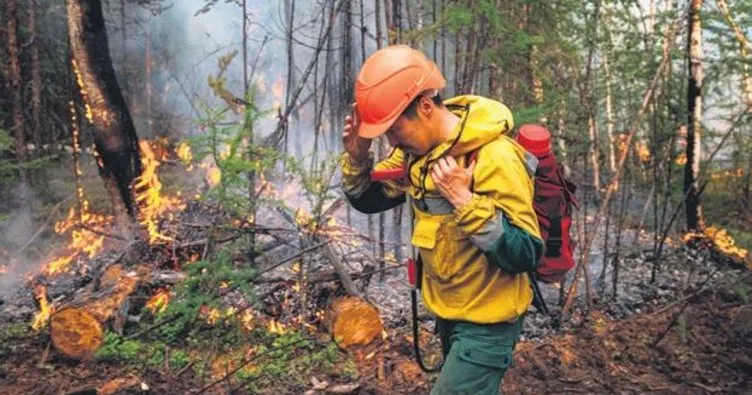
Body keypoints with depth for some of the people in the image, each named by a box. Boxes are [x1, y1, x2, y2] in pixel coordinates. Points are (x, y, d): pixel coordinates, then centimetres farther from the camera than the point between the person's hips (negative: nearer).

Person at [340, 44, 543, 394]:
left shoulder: (495, 158, -26)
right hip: (446, 310, 8)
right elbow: (369, 200, 6)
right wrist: (357, 157, -13)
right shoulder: (416, 149, -4)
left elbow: (526, 255, -27)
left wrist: (465, 200, -37)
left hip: (487, 321, -7)